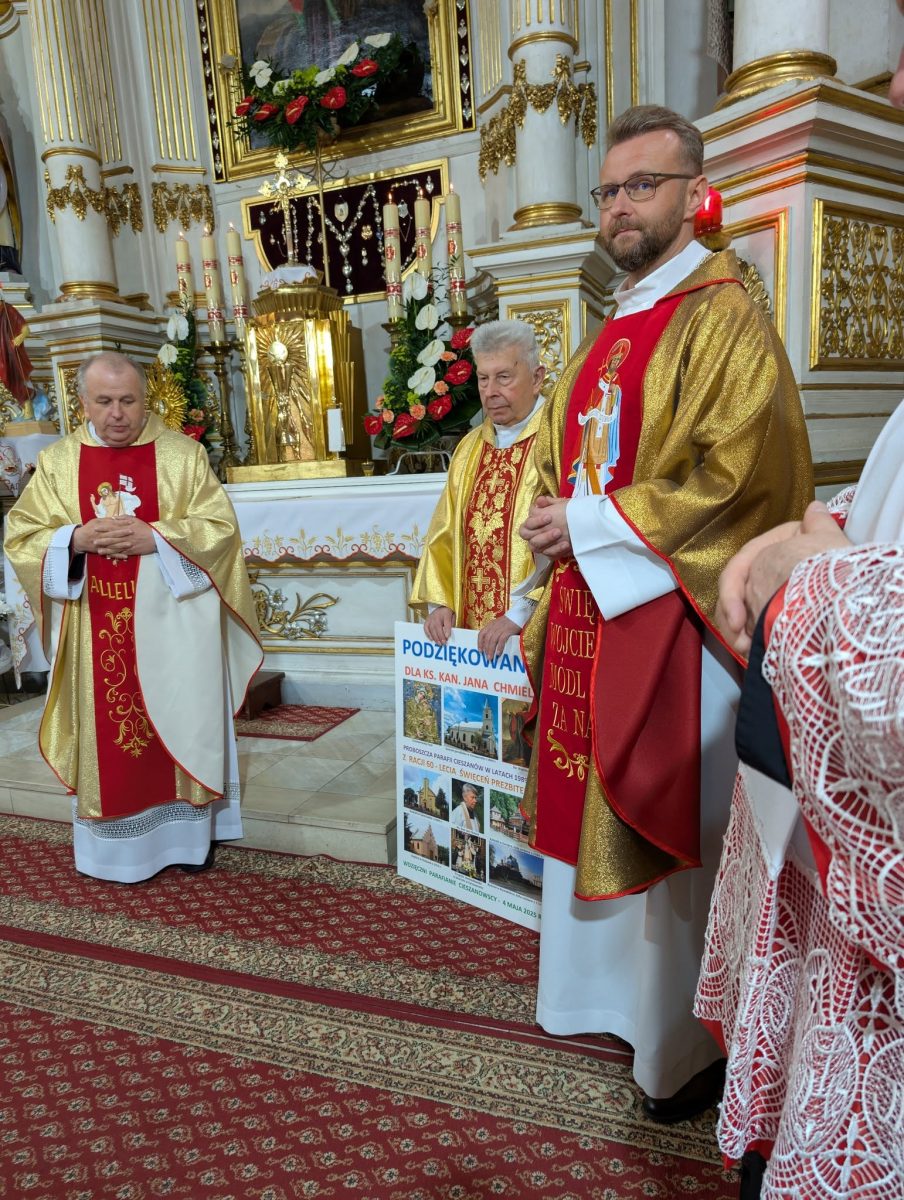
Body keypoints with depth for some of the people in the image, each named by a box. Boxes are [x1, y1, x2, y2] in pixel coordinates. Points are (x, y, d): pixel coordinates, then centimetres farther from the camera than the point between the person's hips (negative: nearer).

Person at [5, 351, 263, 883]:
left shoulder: (183, 454, 1)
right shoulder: (57, 462, 6)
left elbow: (221, 526, -5)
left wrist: (156, 538, -18)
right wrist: (76, 539, -15)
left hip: (172, 623, -1)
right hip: (97, 631, 2)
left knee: (180, 723, 6)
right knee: (106, 731, 7)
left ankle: (189, 833, 22)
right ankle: (115, 844, 22)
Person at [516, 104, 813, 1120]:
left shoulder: (723, 321, -8)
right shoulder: (608, 340, 18)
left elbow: (735, 479, -19)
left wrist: (592, 523, -15)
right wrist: (553, 530, 6)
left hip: (668, 618, -8)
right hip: (586, 609, 8)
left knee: (669, 830, 3)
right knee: (593, 812, 16)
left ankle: (685, 1047, 26)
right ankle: (606, 994, 38)